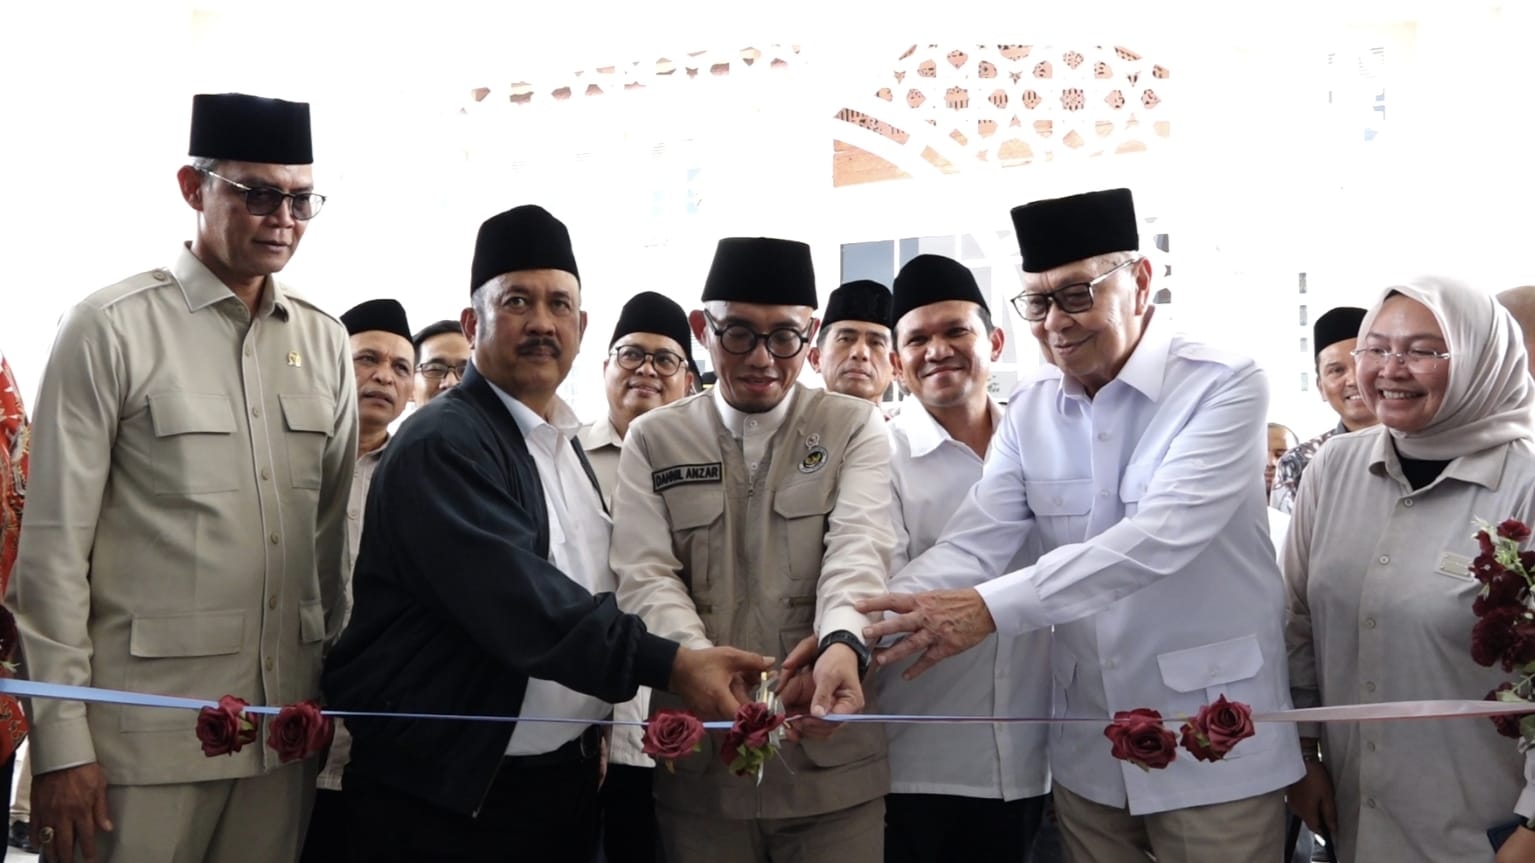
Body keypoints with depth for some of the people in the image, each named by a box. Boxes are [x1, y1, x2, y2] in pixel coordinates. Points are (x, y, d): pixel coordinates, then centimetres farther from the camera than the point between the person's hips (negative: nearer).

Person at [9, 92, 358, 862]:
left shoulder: (324, 342, 8)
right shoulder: (111, 328, -5)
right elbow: (54, 546, -7)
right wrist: (61, 742, -9)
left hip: (286, 725, 4)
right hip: (145, 733, -4)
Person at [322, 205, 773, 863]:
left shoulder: (567, 444, 12)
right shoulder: (440, 445, -15)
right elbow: (523, 605, -26)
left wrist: (596, 725, 8)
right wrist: (672, 665, -29)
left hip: (567, 778, 8)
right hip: (449, 789, -7)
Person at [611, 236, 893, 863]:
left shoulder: (855, 428, 3)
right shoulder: (653, 440, 6)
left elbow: (858, 548, -13)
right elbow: (645, 576, -4)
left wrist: (844, 643, -34)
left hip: (831, 758, -1)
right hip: (699, 754, 1)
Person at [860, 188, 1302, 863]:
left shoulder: (1224, 386, -11)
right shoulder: (1028, 413, 4)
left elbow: (1160, 536, -25)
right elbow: (971, 545, -6)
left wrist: (993, 608, -34)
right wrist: (856, 627, -23)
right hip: (1086, 753, 5)